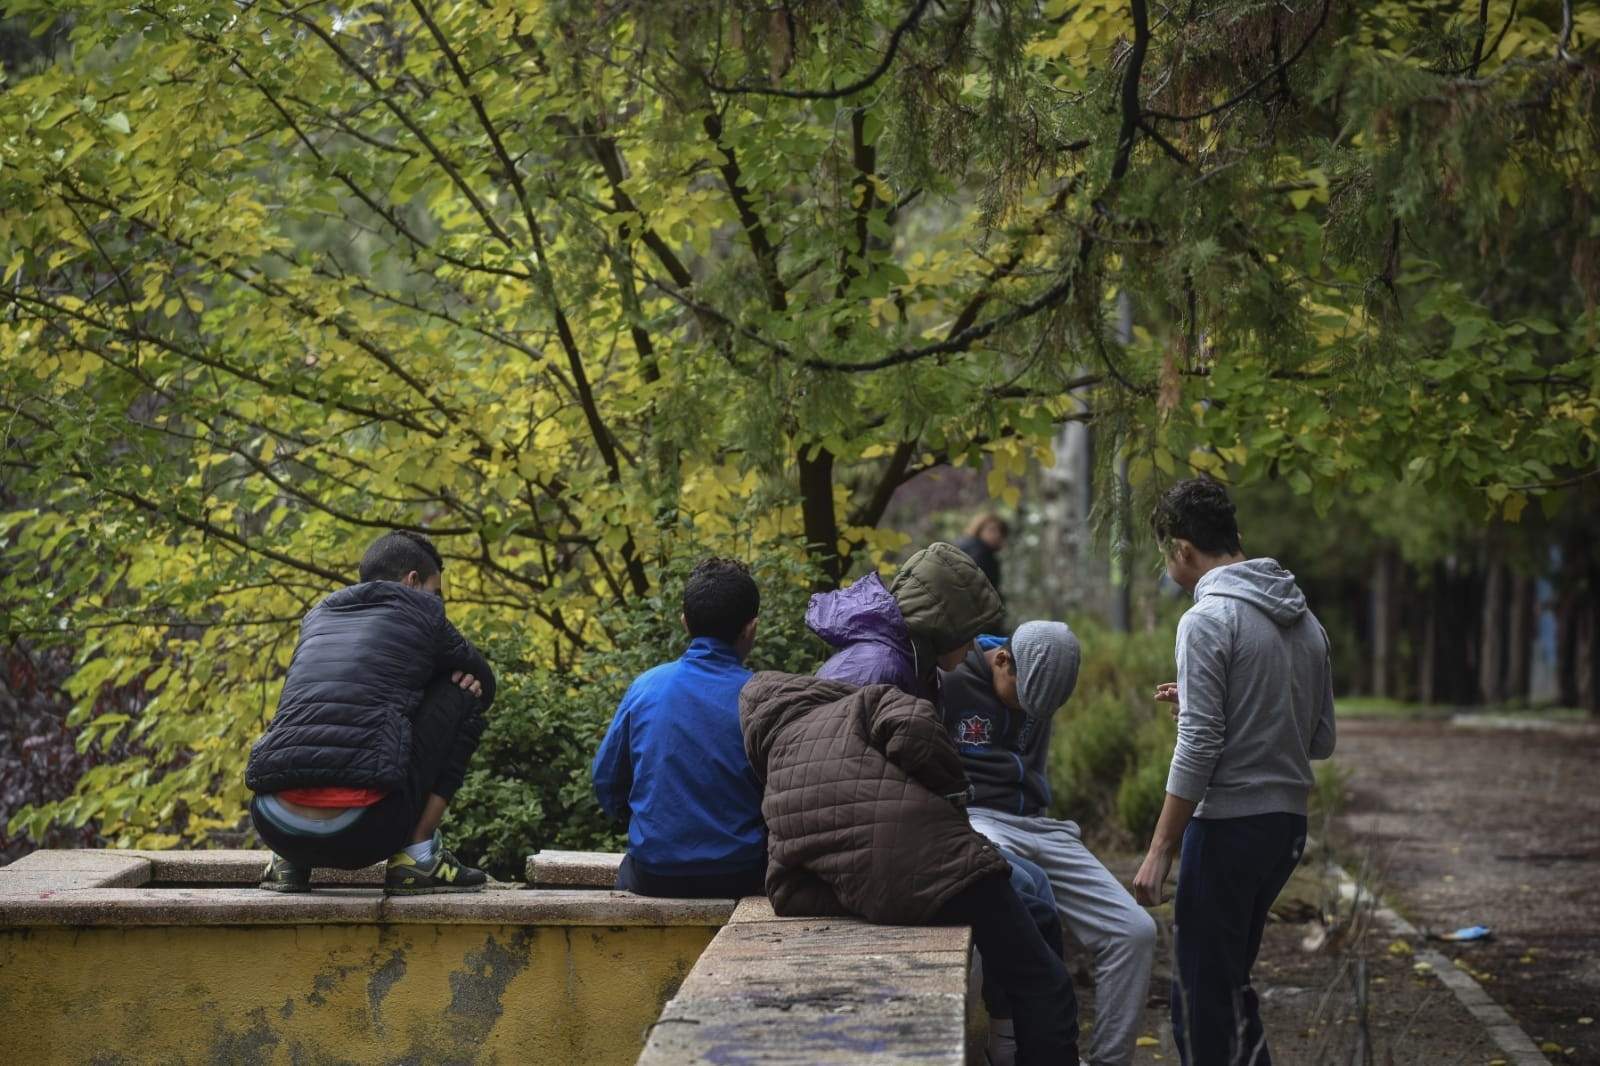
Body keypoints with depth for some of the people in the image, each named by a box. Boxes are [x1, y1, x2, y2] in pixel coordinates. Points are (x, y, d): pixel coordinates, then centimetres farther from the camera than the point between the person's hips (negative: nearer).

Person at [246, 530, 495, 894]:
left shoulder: (317, 616, 27)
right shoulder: (421, 610, 13)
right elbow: (484, 684, 29)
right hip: (363, 831, -6)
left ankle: (289, 862, 17)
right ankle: (417, 856, 8)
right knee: (462, 693, 15)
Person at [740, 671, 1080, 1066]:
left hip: (871, 902, 5)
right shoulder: (861, 706, 14)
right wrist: (953, 790, 4)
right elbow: (913, 725, -10)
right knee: (1043, 986, 4)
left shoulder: (777, 796, 24)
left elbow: (789, 898, 15)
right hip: (939, 861, -5)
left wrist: (858, 894, 17)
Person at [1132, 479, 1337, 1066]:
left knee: (1201, 989, 0)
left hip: (1229, 824, -8)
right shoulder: (1306, 621, 11)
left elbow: (1198, 751, -18)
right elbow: (1322, 740, 15)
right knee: (1229, 976, 20)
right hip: (1288, 820, 8)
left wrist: (1160, 850, -14)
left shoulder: (1208, 620, -13)